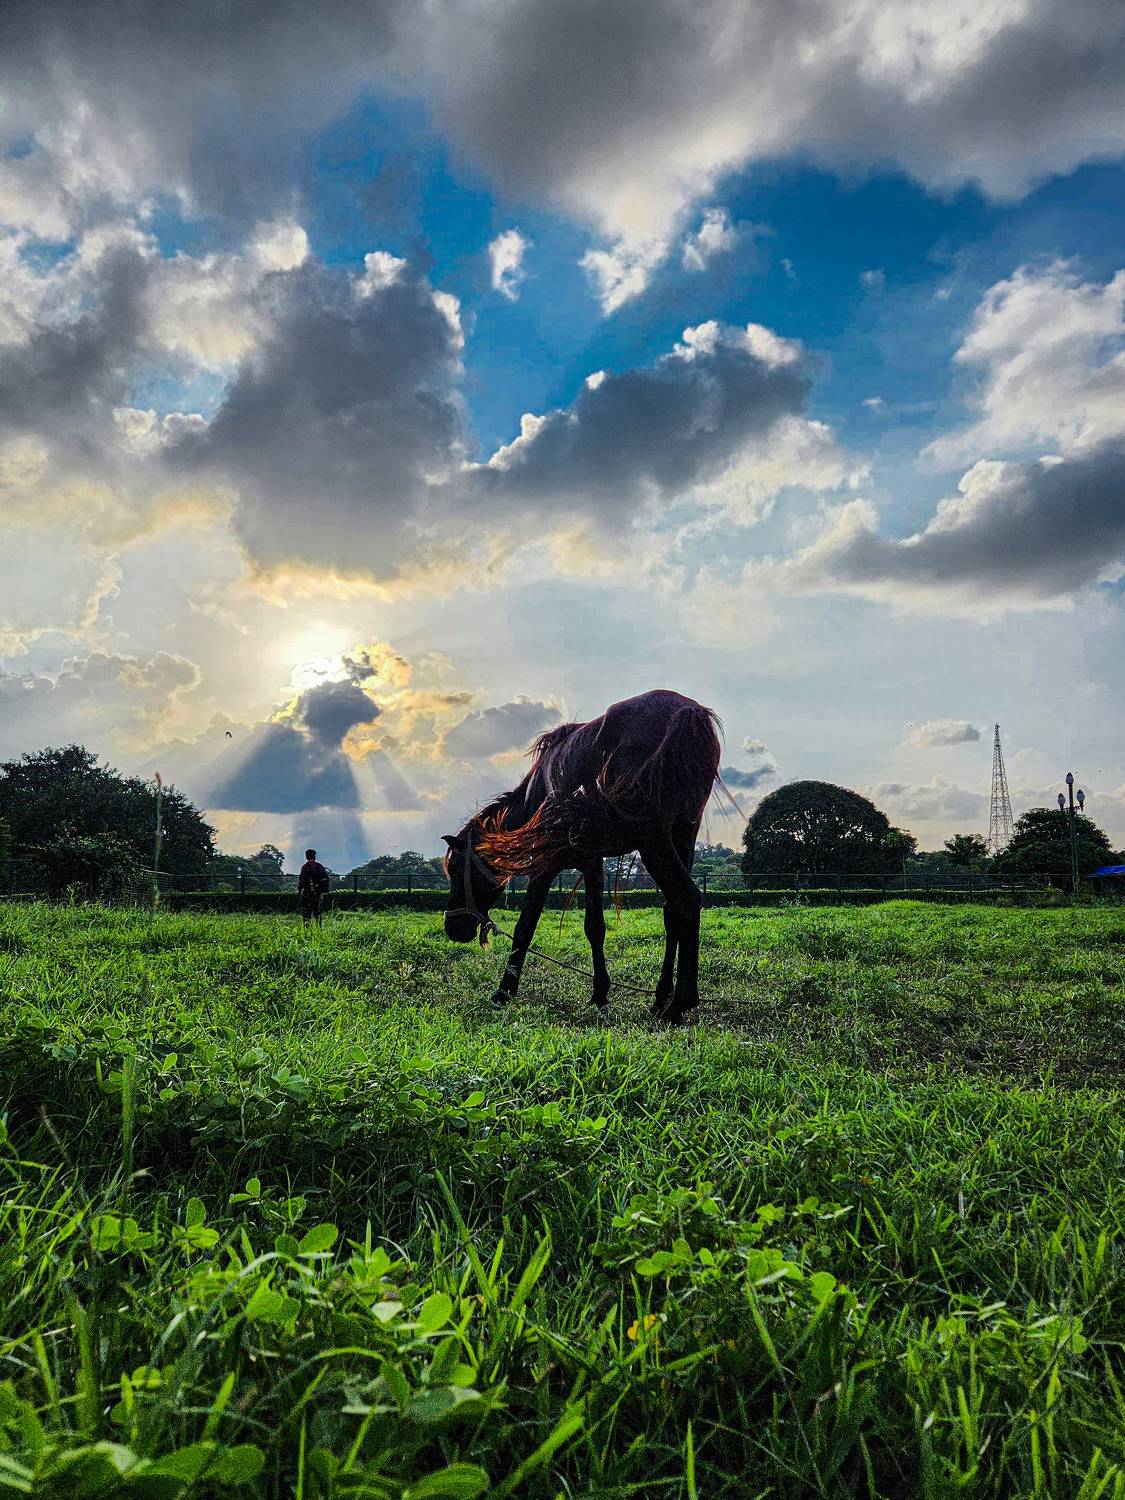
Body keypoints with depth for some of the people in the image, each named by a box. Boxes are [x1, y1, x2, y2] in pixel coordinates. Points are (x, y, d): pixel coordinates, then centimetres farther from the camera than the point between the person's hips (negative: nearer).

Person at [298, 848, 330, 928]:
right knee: (319, 909, 9)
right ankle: (319, 926, 8)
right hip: (319, 892, 4)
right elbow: (325, 879, 9)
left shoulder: (305, 867, -6)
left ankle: (306, 925, -5)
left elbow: (301, 880, -10)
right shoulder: (320, 866, 8)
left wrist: (299, 890, -2)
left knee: (306, 910, 1)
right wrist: (325, 890, 13)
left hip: (308, 892, -4)